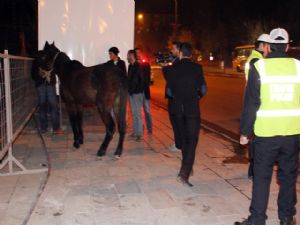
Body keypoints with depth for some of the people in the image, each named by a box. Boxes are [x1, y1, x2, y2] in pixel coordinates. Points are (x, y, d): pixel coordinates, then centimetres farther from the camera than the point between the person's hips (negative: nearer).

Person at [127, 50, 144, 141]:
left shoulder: (138, 66, -11)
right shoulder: (130, 66, 11)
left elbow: (141, 80, -13)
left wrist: (138, 90, -12)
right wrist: (129, 90, 7)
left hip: (137, 93, -8)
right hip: (131, 93, 8)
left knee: (138, 114, -5)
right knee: (133, 113, 12)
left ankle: (139, 133, 1)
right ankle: (135, 132, 20)